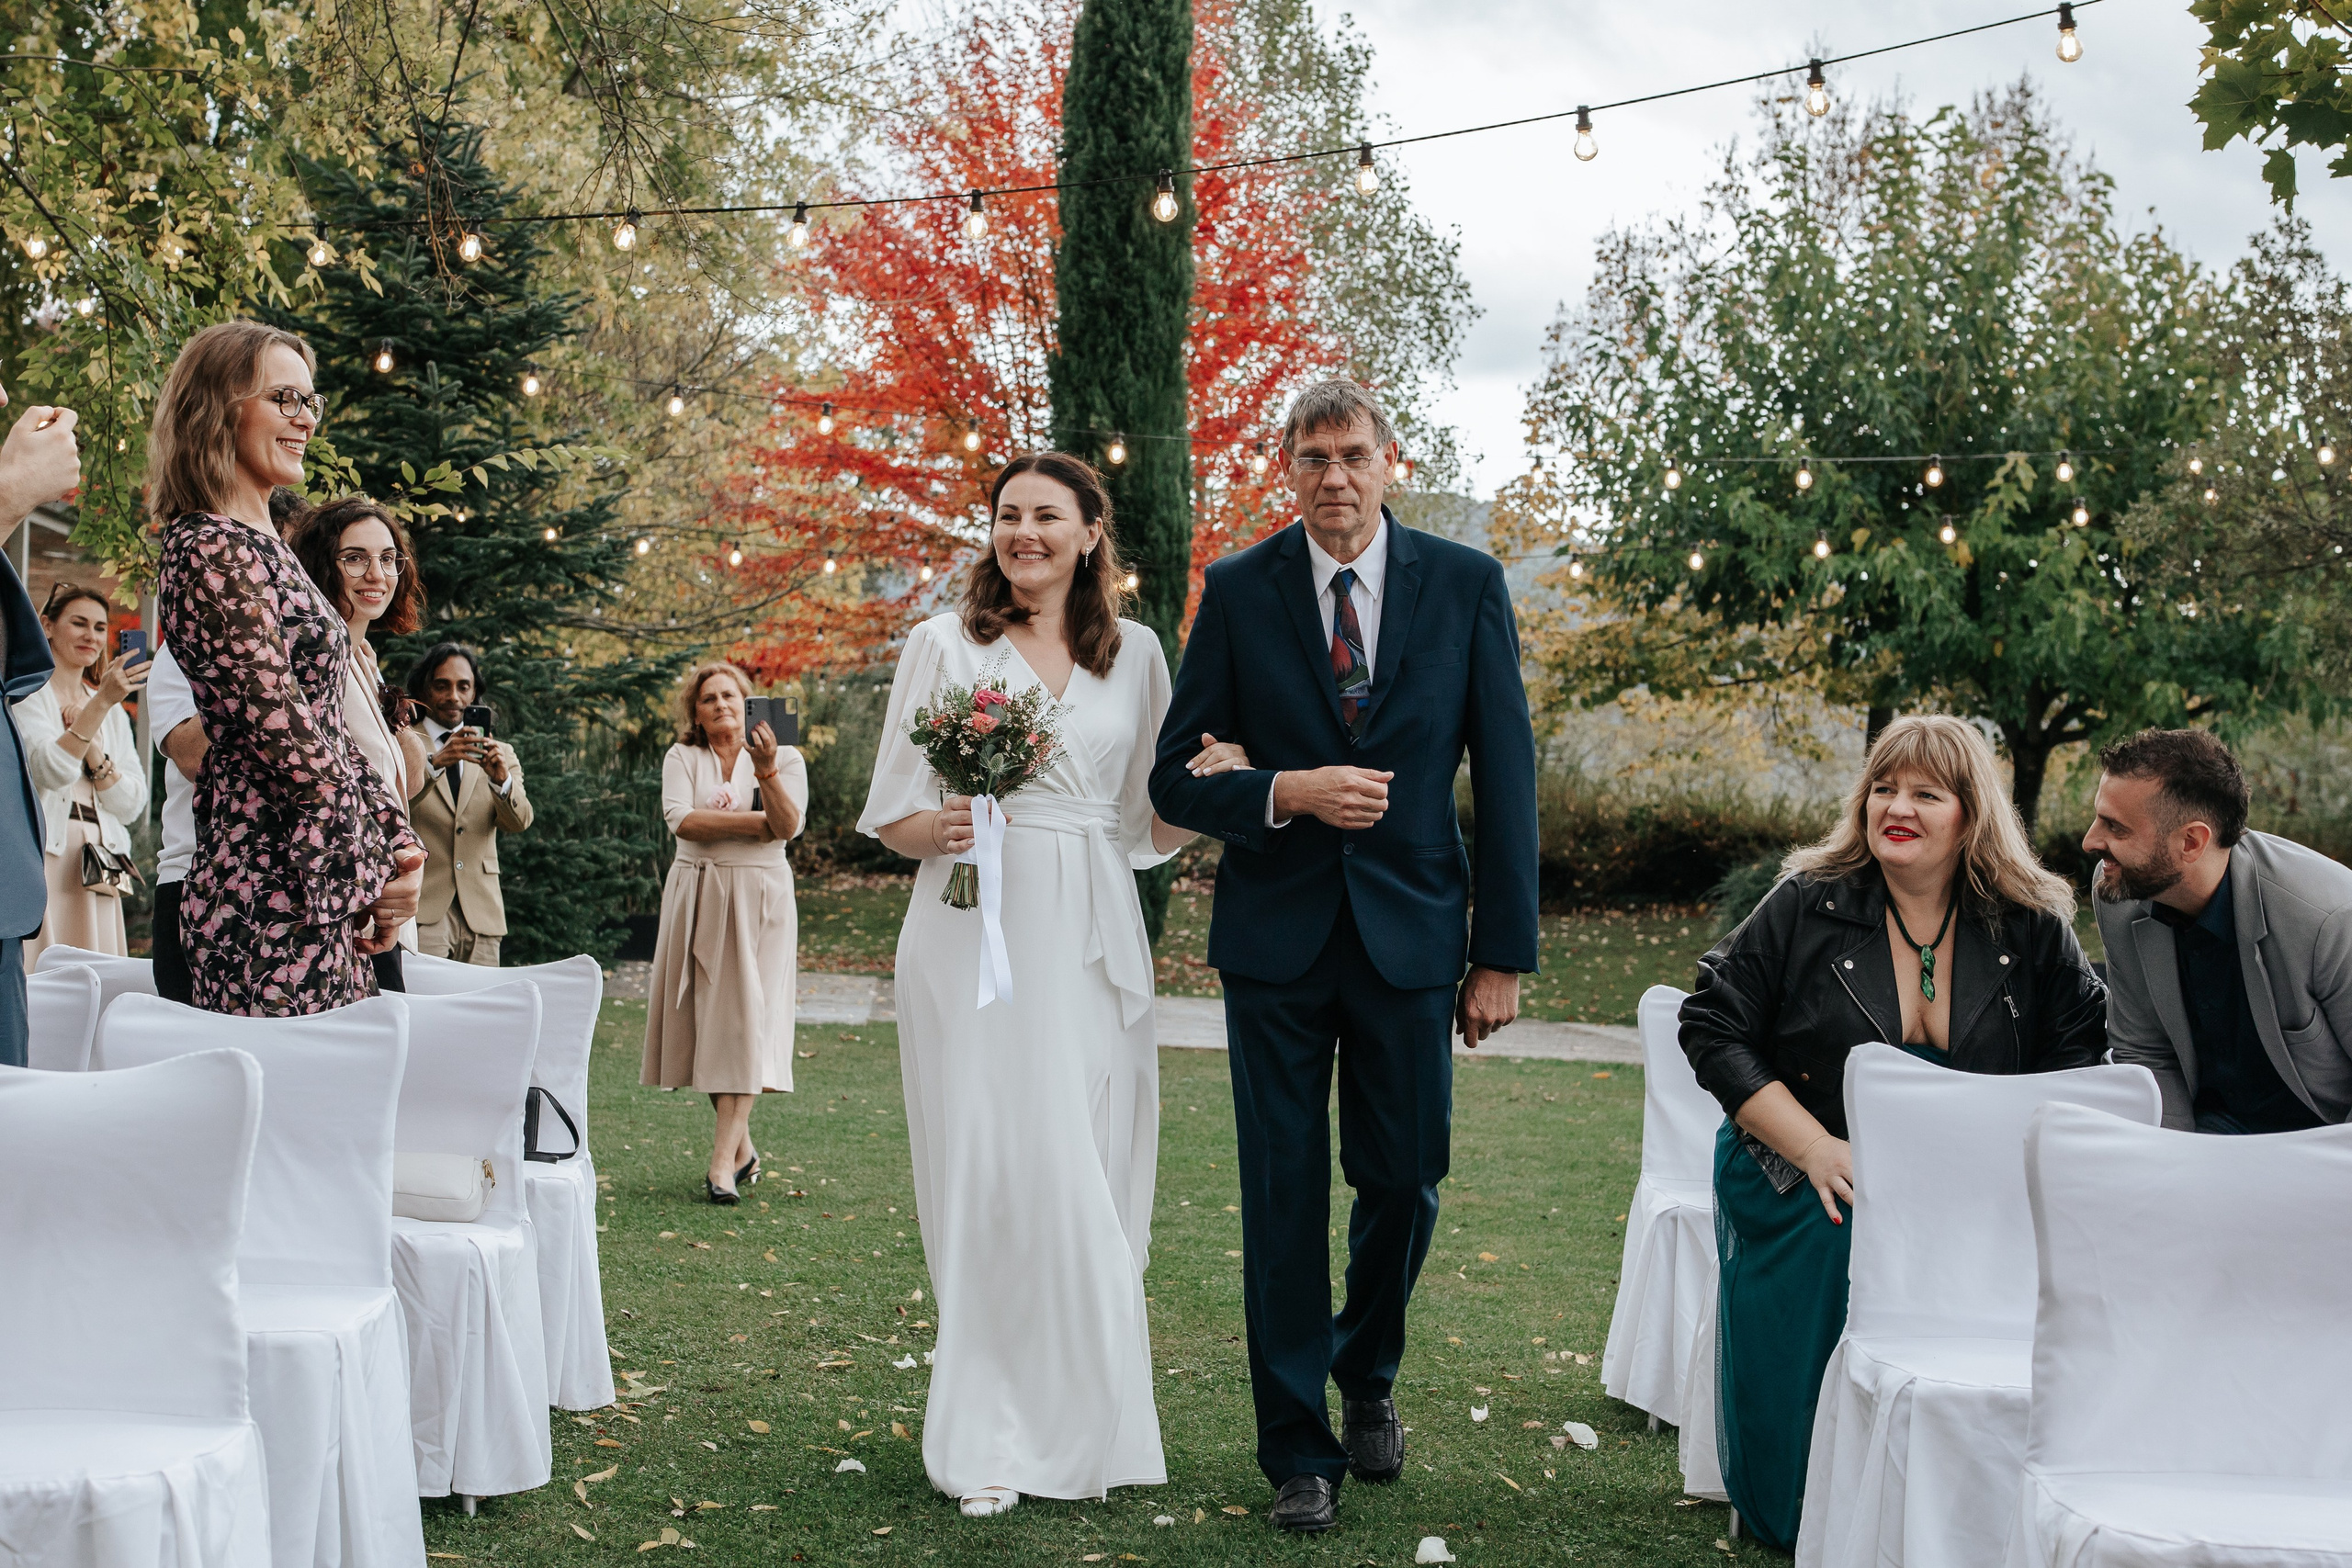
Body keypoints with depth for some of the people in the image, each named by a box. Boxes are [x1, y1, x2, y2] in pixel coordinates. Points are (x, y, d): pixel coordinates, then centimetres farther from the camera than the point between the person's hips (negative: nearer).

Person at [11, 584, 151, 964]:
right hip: (41, 861, -5)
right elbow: (50, 772, -16)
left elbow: (131, 806, 10)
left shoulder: (113, 711, 21)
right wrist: (101, 703, -24)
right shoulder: (27, 693, 3)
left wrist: (92, 748, -3)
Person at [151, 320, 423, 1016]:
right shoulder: (214, 552, -11)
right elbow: (284, 735, -15)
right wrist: (372, 873, -8)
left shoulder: (263, 548, 19)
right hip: (273, 888, -9)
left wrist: (397, 844, 6)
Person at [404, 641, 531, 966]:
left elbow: (519, 822, 1)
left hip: (481, 914, 3)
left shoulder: (500, 754, 17)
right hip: (421, 910, -3)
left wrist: (502, 778, -20)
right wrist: (435, 763, -25)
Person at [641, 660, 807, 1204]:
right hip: (698, 894, 2)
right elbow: (681, 820, -9)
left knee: (744, 1016, -10)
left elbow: (789, 827, -9)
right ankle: (742, 1147, 14)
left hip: (758, 898, -2)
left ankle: (723, 1158, -13)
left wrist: (765, 771, -23)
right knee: (708, 1016, 2)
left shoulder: (784, 757, 5)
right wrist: (757, 822, -9)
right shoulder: (682, 757, 8)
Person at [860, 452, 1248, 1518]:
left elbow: (1147, 821, 15)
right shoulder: (944, 643, 6)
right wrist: (937, 828, -16)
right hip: (973, 936, -2)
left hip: (1089, 940, 2)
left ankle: (1087, 1425, 14)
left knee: (1089, 1179, 2)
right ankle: (988, 1438, 4)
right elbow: (891, 813, 5)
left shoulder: (1136, 652, 12)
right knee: (984, 1175, -4)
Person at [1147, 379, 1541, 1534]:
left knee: (1404, 1184, 8)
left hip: (1410, 934, 1)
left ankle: (1368, 1376, 38)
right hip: (1275, 936, 0)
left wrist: (1502, 953, -3)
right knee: (1284, 1197, 4)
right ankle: (1297, 1448, 18)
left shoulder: (1466, 585, 0)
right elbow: (1177, 777, 1)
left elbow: (1505, 776, 1)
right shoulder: (1239, 591, 0)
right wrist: (1287, 792, -18)